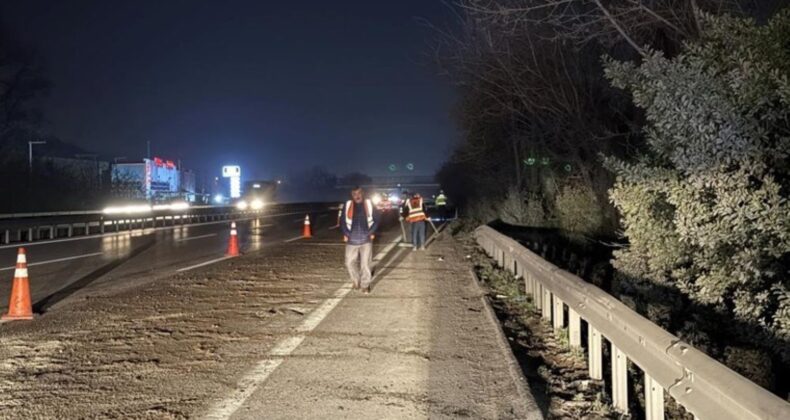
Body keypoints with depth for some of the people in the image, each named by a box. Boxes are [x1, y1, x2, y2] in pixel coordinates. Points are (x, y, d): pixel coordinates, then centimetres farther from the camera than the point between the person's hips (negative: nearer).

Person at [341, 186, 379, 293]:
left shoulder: (369, 204, 1)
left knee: (365, 263, 0)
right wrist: (345, 234, -1)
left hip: (366, 239, -1)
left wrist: (372, 232, -2)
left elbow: (376, 220, 7)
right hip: (351, 240, 1)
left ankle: (365, 285, 12)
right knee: (350, 262, 5)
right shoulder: (347, 205, 2)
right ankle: (356, 281, 28)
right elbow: (343, 221, 9)